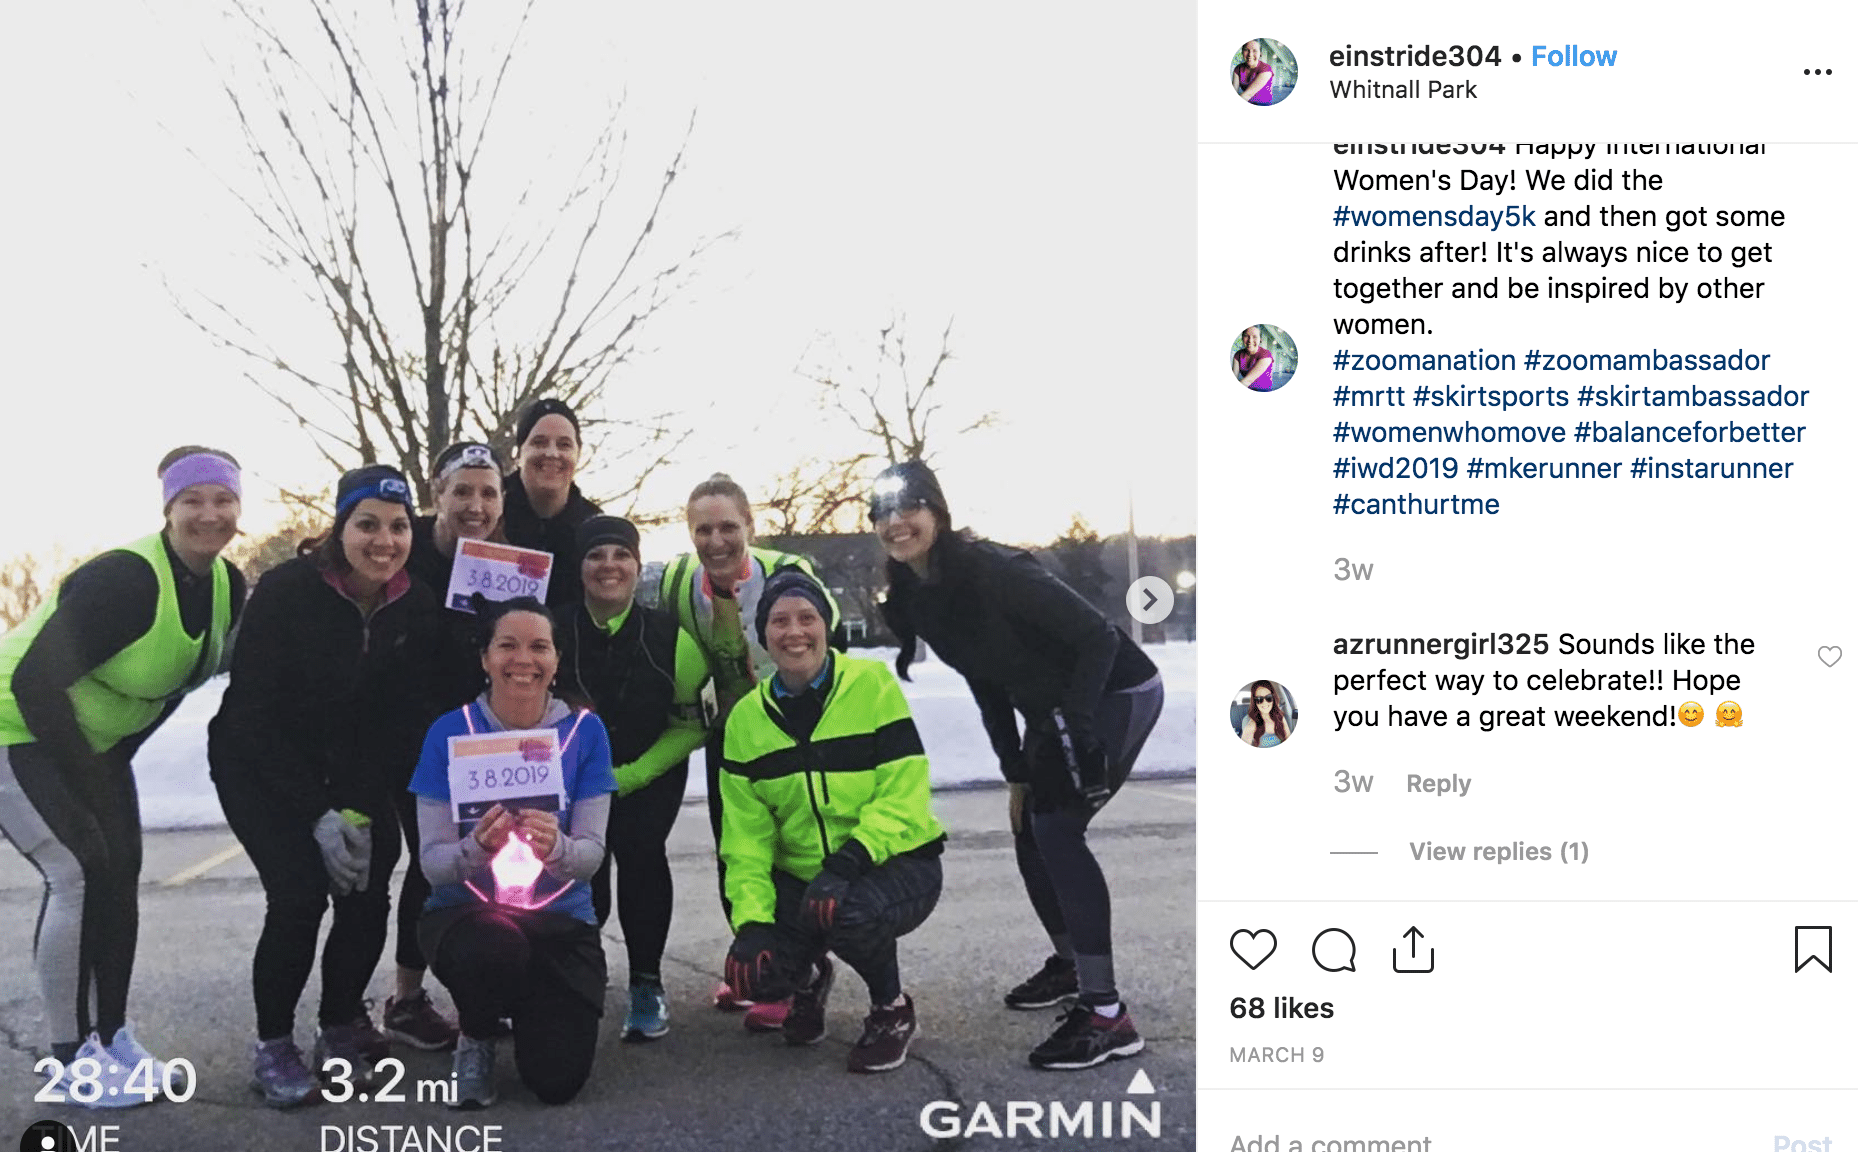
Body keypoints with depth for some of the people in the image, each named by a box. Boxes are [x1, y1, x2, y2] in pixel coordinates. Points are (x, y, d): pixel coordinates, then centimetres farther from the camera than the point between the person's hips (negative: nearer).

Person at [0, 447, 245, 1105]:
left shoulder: (228, 586, -6)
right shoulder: (126, 580, -30)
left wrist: (115, 762, 4)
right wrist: (91, 784, -21)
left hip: (92, 740, 8)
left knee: (120, 871, 3)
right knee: (80, 870, -16)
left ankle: (113, 1037, 14)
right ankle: (70, 1056, -6)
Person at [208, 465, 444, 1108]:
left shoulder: (416, 609, -9)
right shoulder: (287, 591, -21)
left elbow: (405, 719, -8)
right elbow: (257, 715, -20)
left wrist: (358, 811, -18)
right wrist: (318, 816, -24)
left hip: (354, 770, 4)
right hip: (259, 765, -4)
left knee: (367, 892, -10)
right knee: (300, 893, -19)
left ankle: (341, 1027, 12)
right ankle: (272, 1045, -2)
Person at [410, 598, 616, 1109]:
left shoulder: (584, 731, -7)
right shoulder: (450, 732, -9)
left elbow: (592, 854, -9)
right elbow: (432, 862, -10)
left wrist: (556, 848, -33)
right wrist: (478, 847, -33)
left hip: (562, 919, 1)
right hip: (465, 912, -1)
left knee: (558, 1080, -14)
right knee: (495, 949, -38)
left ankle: (526, 1008, 24)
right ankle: (477, 1036, -1)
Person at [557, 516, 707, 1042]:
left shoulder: (671, 639, -17)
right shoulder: (556, 635, -15)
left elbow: (691, 724, -7)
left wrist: (627, 777, -13)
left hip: (649, 775, -1)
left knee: (640, 852, -24)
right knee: (583, 882, -10)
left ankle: (646, 984, -7)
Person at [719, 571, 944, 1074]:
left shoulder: (872, 685, -12)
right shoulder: (747, 719, 0)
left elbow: (904, 794, -17)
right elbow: (745, 836, -2)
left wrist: (853, 857, -32)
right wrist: (751, 920, -15)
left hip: (897, 864, -4)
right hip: (799, 877, 4)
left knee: (845, 910, -36)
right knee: (754, 973, -19)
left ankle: (892, 1009, -4)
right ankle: (808, 978, 20)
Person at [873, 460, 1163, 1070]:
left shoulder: (992, 570, -26)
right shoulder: (913, 600, 0)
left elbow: (1099, 636, -25)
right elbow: (985, 681, 9)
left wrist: (1075, 726, -30)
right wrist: (1015, 772, 7)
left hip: (1116, 692, -9)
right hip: (1051, 710, 9)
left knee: (1056, 827, -20)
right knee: (1031, 832, 14)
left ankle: (1107, 1016, -21)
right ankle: (1071, 963, 39)